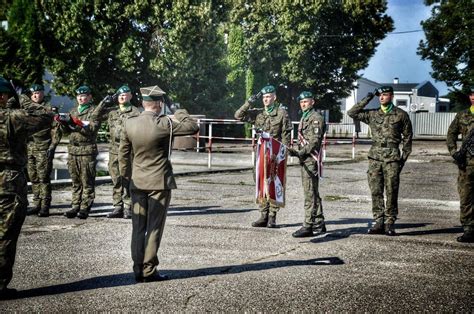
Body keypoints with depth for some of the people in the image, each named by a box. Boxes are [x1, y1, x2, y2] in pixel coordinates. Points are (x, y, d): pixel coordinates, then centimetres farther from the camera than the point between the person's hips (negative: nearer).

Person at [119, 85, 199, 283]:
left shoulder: (129, 124, -1)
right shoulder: (163, 124, -16)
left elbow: (124, 153, 7)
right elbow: (193, 127, -9)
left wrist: (126, 175, 20)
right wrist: (180, 114, 7)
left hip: (137, 183, 5)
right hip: (159, 182, -5)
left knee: (138, 227, 10)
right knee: (154, 227, 3)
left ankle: (138, 270, 15)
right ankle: (149, 271, 5)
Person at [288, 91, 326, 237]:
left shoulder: (316, 118, -8)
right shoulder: (304, 118, 22)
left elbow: (315, 141, -16)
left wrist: (300, 153, -21)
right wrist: (295, 152, 9)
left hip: (311, 160, -10)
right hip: (305, 161, 10)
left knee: (310, 194, -9)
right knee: (313, 193, 13)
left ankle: (309, 225, -8)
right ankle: (319, 224, 20)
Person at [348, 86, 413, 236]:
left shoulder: (401, 115, 6)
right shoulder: (372, 114, 13)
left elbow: (407, 137, 9)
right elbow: (352, 113, 9)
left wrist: (404, 157, 3)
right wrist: (367, 99, 6)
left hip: (392, 157, -3)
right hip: (375, 157, 3)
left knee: (391, 192, -3)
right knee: (376, 192, 2)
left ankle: (389, 224, 2)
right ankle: (378, 222, 8)